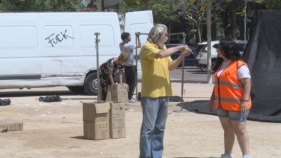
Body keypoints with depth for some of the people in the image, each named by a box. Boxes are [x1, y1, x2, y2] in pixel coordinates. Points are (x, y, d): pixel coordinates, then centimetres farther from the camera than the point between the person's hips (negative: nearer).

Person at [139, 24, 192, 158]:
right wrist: (178, 48, -18)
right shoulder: (147, 47, -10)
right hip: (151, 94, -8)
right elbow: (160, 54, -28)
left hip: (164, 93, 8)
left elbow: (171, 66, 16)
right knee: (148, 128, -6)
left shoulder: (163, 48, 16)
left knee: (160, 128, 11)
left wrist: (182, 56, 1)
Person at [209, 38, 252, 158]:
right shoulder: (220, 65, 15)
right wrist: (212, 99, 21)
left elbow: (247, 83, -17)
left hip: (237, 105, -8)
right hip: (222, 104, 8)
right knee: (227, 130, 14)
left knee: (240, 130, -6)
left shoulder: (239, 65, -13)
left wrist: (245, 100, -24)